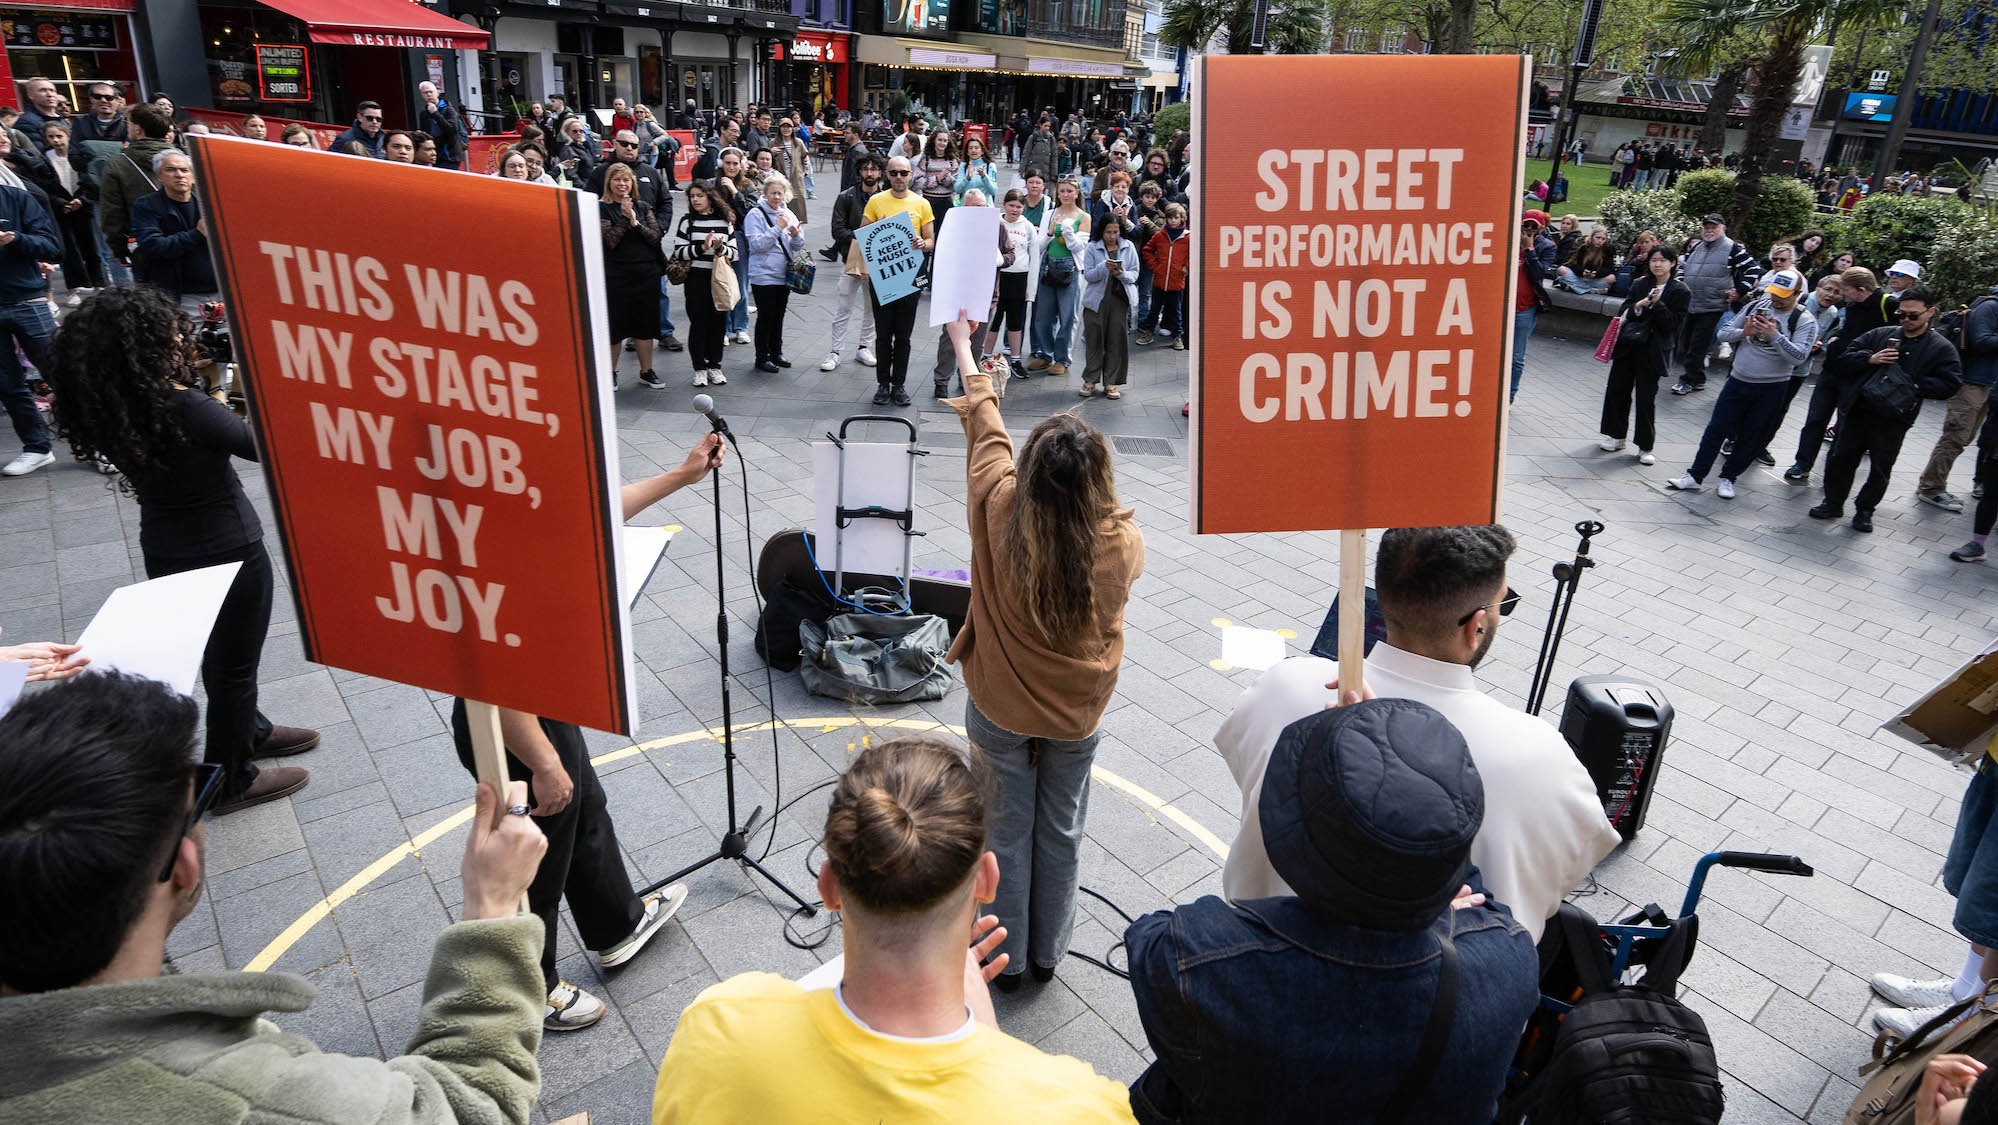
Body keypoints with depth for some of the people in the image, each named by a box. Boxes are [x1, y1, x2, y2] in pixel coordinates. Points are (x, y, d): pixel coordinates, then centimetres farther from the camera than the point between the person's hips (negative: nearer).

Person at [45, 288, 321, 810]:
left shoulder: (110, 410, -8)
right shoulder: (186, 410, -29)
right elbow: (263, 445, -19)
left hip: (167, 552, 7)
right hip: (226, 553, -7)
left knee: (219, 652, 27)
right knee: (233, 664, 11)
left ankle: (249, 730, 49)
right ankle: (233, 782, 26)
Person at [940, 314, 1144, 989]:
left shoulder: (1000, 514, -25)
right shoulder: (1123, 542, -23)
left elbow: (987, 432, -8)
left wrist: (965, 351, 10)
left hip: (1000, 710, -1)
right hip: (1076, 716, 1)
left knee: (1005, 832, 16)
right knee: (1060, 832, 20)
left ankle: (1006, 956, 35)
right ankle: (1046, 953, 40)